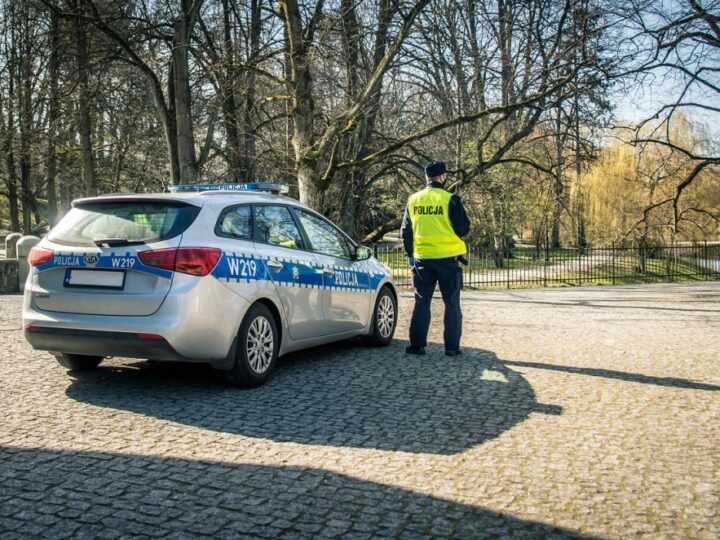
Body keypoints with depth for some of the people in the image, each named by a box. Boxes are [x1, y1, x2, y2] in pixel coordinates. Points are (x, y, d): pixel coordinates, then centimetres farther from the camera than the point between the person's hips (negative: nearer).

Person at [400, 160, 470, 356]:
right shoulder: (450, 200, -10)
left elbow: (405, 230, 10)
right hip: (447, 258, -3)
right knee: (451, 303, 7)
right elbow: (463, 228, -7)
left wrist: (410, 253, 20)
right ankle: (452, 346, 7)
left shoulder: (413, 200, 4)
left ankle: (417, 344, 9)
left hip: (422, 258, 3)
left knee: (422, 302, 11)